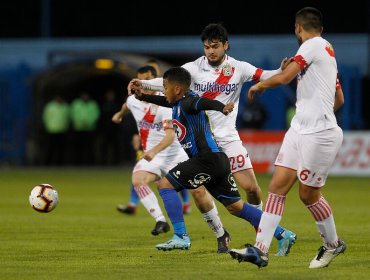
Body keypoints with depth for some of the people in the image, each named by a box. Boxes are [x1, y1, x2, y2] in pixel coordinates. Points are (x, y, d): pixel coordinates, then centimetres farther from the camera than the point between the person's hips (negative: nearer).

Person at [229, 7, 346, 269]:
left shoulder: (313, 45, -10)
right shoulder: (327, 51, 18)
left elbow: (284, 78, -19)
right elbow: (339, 100, 25)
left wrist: (260, 85, 0)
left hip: (319, 134, -9)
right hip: (299, 129, 9)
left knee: (308, 194, 2)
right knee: (277, 187, 0)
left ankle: (333, 244, 23)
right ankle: (260, 249, -4)